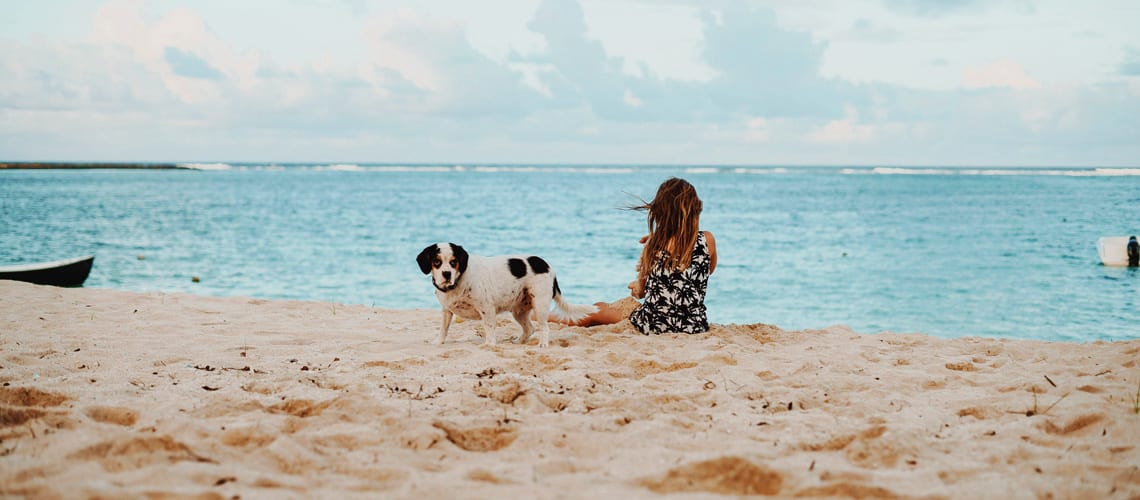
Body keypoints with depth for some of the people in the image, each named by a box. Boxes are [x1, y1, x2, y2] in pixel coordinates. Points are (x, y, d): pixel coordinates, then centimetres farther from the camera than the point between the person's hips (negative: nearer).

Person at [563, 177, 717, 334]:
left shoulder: (653, 245, -8)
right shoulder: (708, 240, -6)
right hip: (695, 325, 3)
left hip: (655, 325, -2)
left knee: (598, 309, 25)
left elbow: (640, 292, 2)